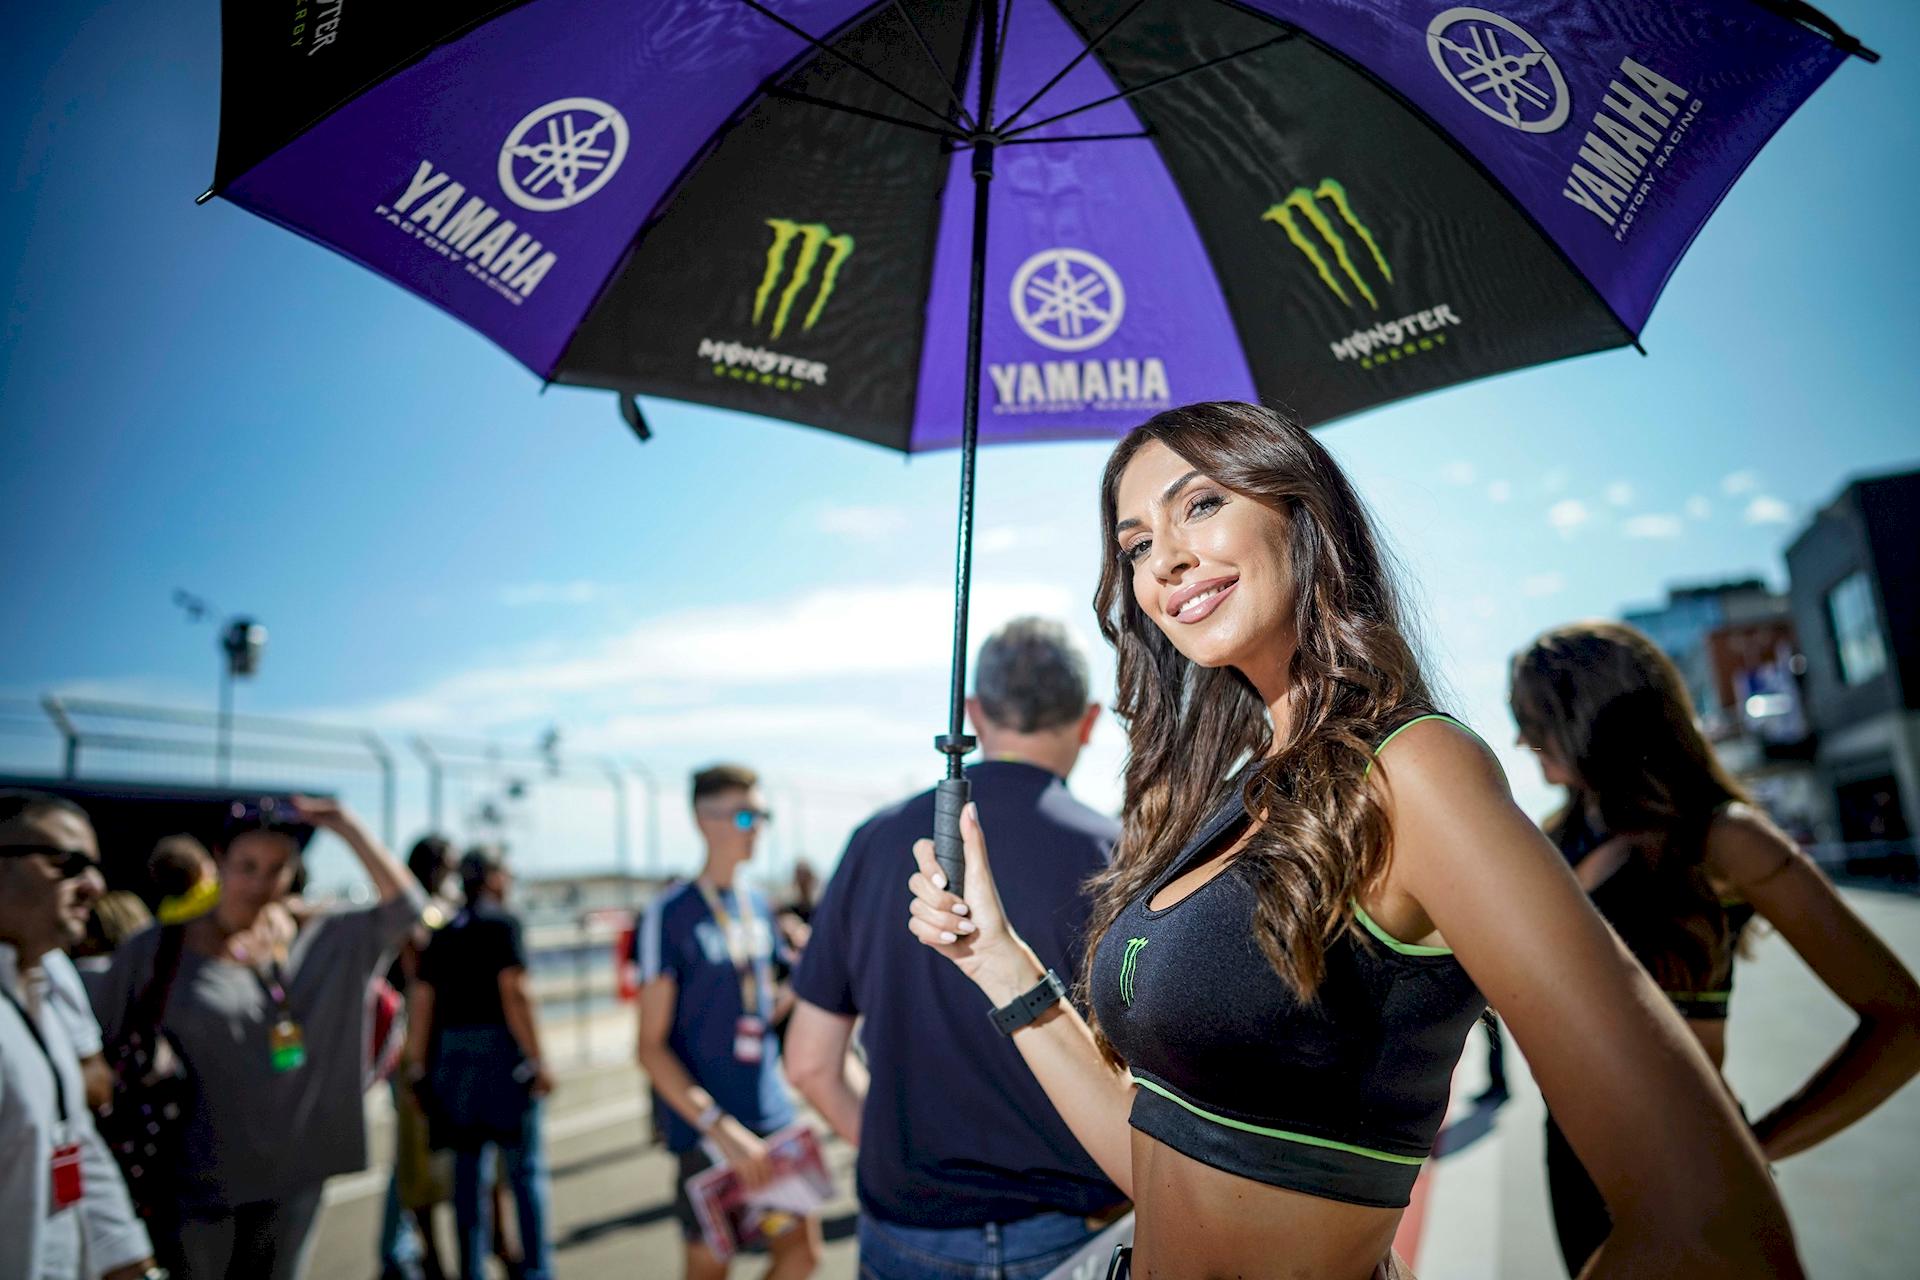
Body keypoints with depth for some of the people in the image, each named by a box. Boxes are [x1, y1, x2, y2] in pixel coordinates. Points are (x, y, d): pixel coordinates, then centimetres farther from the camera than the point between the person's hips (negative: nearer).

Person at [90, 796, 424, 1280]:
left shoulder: (314, 942, 0)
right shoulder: (154, 952, -7)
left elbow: (405, 907, -9)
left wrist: (343, 823, -13)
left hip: (291, 1178, 3)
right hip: (196, 1185, -2)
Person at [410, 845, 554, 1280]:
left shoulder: (443, 934, 12)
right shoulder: (501, 924, -7)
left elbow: (420, 1001, 10)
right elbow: (513, 991, -16)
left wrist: (419, 1066, 16)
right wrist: (537, 1060, -15)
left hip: (451, 1057, 6)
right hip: (501, 1052, -6)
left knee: (468, 1170, 12)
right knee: (526, 1168, 2)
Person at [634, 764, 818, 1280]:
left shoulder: (758, 905, 8)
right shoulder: (670, 914, -11)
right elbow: (651, 1048, -13)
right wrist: (719, 1126, -20)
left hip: (771, 1114, 6)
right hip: (704, 1125, -6)